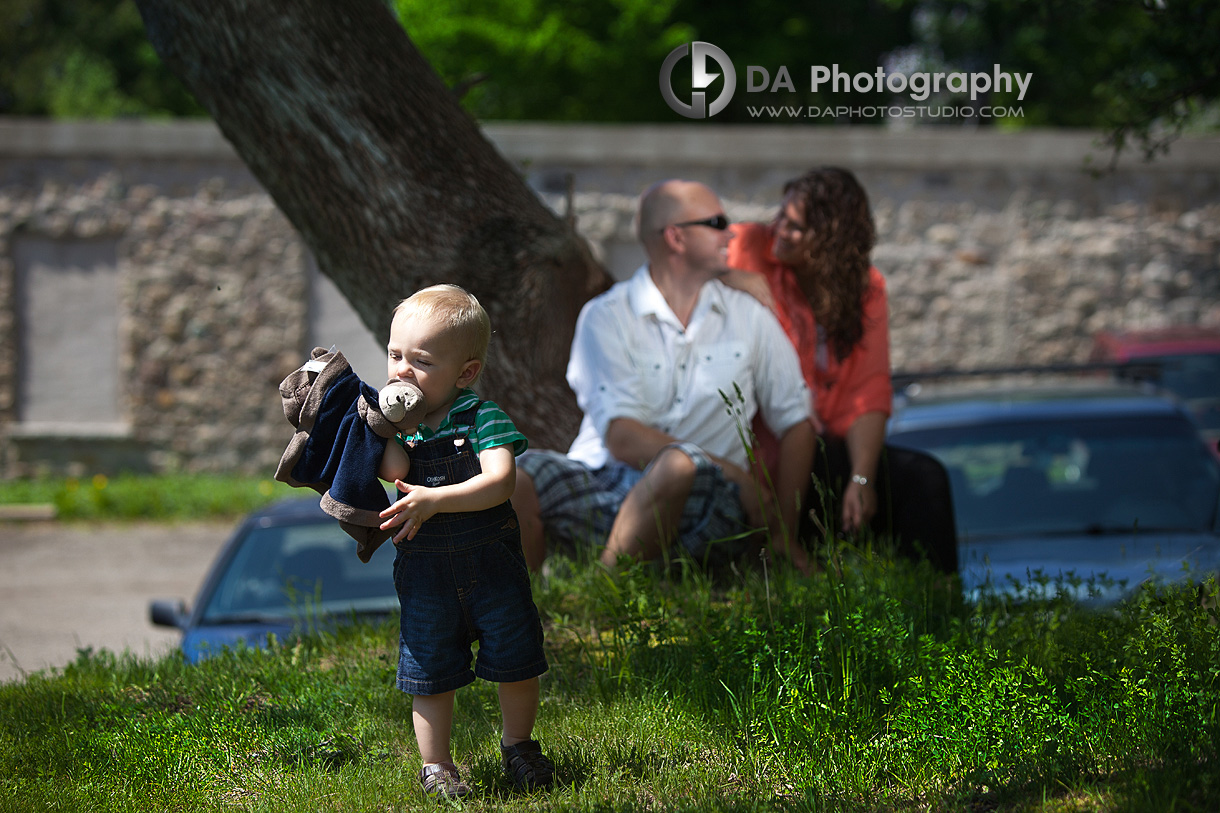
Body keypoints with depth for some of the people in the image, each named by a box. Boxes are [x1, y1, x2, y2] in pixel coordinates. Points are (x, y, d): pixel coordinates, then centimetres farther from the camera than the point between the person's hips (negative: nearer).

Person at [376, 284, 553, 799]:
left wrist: (433, 500, -32)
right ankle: (435, 765, 20)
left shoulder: (482, 417, -12)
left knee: (516, 663, 9)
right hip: (425, 573, 2)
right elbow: (393, 471, -16)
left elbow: (500, 480, -26)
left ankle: (518, 745, 31)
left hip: (491, 564, -2)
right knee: (430, 672, 7)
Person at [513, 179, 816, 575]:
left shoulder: (749, 317, 13)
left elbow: (796, 419, 14)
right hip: (607, 483, -1)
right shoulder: (606, 317, 1)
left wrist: (784, 533, 4)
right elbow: (622, 438, -11)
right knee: (519, 475, -31)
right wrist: (738, 476, -17)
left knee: (680, 464, -36)